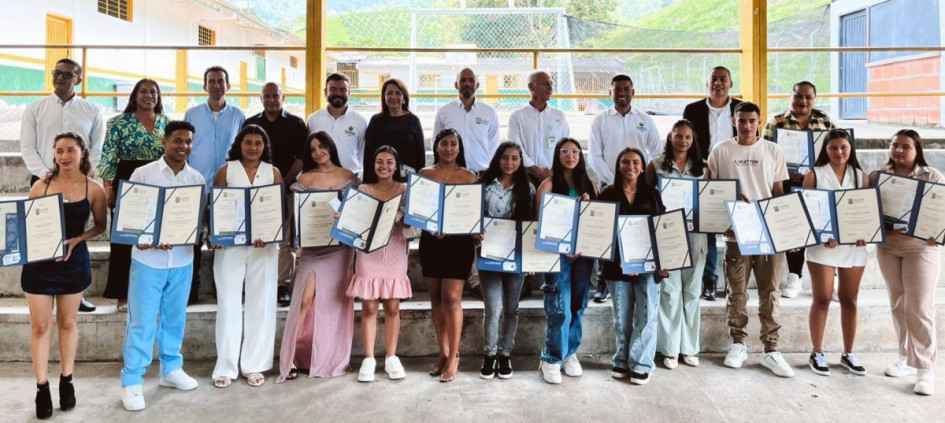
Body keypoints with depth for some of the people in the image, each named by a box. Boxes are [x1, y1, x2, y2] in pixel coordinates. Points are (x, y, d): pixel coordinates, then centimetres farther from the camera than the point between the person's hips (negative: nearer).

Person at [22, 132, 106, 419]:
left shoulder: (93, 189, -4)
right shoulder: (41, 185, -2)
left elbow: (100, 225, 2)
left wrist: (76, 239, -14)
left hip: (74, 262, 0)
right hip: (39, 262, 0)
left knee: (67, 323, 14)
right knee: (40, 326, 4)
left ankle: (66, 381, 28)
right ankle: (42, 387, 16)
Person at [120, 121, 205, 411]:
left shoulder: (197, 179, 5)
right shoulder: (143, 174, -4)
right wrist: (142, 239, -19)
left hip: (182, 260, 3)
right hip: (148, 259, -3)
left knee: (175, 318, 14)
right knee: (142, 321, 2)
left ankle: (171, 369, 30)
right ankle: (132, 381, 12)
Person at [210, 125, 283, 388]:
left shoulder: (273, 172, 7)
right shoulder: (226, 170, 4)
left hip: (264, 245, 1)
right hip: (230, 244, -1)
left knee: (261, 304, 3)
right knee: (229, 304, 1)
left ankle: (254, 365, 13)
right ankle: (226, 367, 8)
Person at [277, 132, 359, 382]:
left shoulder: (349, 176, 8)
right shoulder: (305, 178, 4)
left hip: (342, 245, 2)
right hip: (313, 246, -1)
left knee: (336, 301, 6)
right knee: (305, 299, -9)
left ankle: (333, 359, 17)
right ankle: (292, 358, 1)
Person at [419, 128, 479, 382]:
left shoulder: (469, 177, 3)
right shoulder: (424, 174, 8)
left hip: (458, 241, -3)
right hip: (431, 241, 3)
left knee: (451, 298, -6)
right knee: (436, 298, 9)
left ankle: (453, 356, 5)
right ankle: (443, 353, 20)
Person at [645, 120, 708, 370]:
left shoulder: (701, 167, 10)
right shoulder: (656, 165, 3)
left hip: (695, 235, 3)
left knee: (692, 291, 7)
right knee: (670, 290, -1)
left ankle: (689, 347, 18)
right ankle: (670, 348, 8)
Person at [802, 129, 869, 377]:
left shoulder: (861, 176, 8)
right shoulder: (815, 174, -1)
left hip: (854, 246, 3)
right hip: (823, 245, -3)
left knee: (849, 299, 9)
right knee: (822, 299, 0)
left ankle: (848, 354, 21)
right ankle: (817, 353, 10)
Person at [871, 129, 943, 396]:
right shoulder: (877, 175, 1)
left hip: (921, 248, -3)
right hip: (887, 248, 3)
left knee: (919, 307, -5)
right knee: (898, 304, 12)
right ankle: (906, 357, 25)